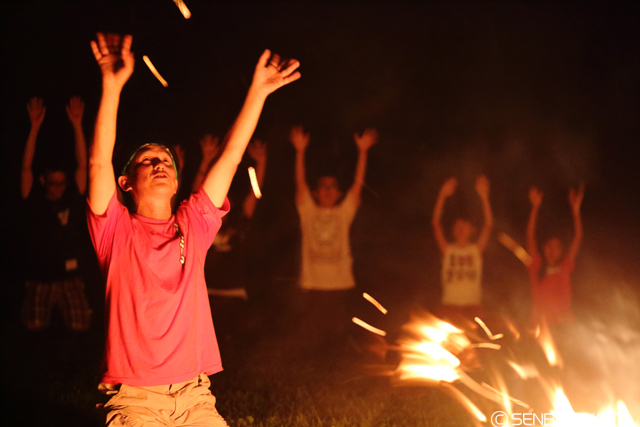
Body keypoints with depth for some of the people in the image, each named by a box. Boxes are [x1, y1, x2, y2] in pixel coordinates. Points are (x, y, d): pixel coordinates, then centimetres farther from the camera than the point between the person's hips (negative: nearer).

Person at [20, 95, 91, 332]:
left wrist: (77, 125, -7)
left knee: (80, 328, -9)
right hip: (39, 280, 0)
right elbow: (26, 167, -5)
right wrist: (35, 127, -12)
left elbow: (82, 165, 0)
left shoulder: (72, 199, 4)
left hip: (70, 279, 0)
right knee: (34, 330, -5)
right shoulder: (35, 203, 2)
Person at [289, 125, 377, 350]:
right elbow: (300, 183, -1)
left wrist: (362, 151, -7)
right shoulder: (309, 212, 8)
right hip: (313, 282, -1)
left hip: (340, 282, 1)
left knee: (336, 335, 1)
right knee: (314, 336, 1)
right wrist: (300, 151, -12)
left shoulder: (343, 213, 10)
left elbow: (358, 183, 2)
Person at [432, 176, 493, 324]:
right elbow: (436, 223, 0)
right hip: (449, 305, 0)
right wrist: (442, 195, -7)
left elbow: (489, 224, -3)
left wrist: (484, 196, -11)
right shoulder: (448, 250, 8)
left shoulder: (476, 249, 7)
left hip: (472, 306, 0)